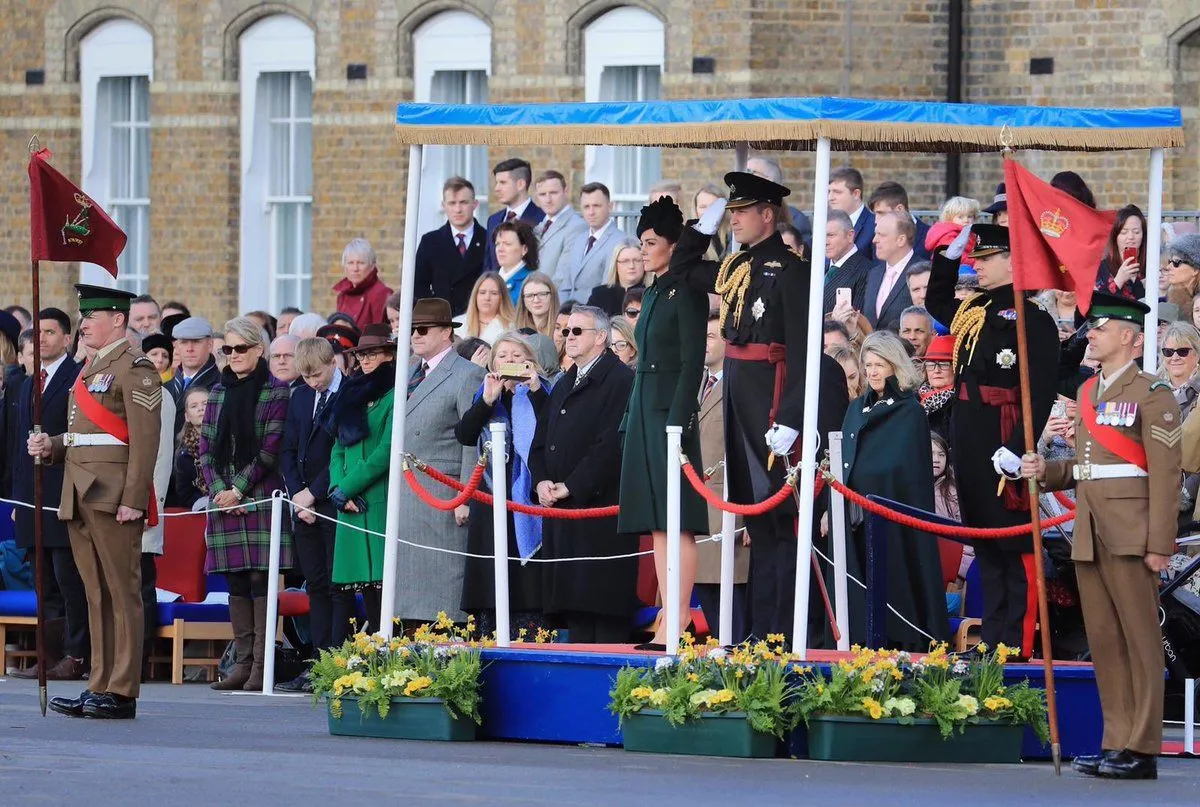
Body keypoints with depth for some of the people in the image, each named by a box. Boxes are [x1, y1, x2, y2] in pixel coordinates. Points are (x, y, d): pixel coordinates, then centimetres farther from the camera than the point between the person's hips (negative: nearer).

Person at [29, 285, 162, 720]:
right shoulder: (90, 368, 20)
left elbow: (145, 440, -14)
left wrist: (133, 501, -20)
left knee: (122, 593, -5)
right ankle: (100, 687, 13)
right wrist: (51, 446, 7)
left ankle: (122, 693, -5)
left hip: (113, 498, -9)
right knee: (97, 596, 10)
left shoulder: (134, 368, -8)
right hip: (80, 498, 9)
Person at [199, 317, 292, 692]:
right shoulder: (218, 392, 14)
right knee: (236, 583, 5)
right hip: (224, 501, 5)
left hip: (260, 498, -5)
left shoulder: (275, 392, -2)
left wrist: (238, 489, -11)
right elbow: (206, 447, 12)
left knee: (259, 579, -8)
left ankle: (261, 665, -8)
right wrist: (218, 489, -3)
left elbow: (270, 450, -7)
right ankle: (242, 662, 7)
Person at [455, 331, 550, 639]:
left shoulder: (539, 394, 7)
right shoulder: (484, 396, 18)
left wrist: (535, 390, -14)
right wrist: (487, 400, -8)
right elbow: (464, 435, 3)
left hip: (527, 496, -4)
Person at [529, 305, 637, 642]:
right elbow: (540, 442, 22)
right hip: (562, 513, 8)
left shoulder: (620, 381, -7)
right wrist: (541, 481, 3)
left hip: (600, 508, -8)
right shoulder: (564, 385, 22)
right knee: (574, 613, 7)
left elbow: (612, 445, -16)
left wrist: (570, 486, -15)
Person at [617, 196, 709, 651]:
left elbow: (693, 362, -13)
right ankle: (668, 623, 6)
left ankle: (677, 624, -13)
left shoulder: (686, 292, -7)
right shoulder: (652, 293, 19)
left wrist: (678, 422, -19)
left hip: (670, 410, -9)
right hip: (643, 410, 9)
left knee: (677, 523, -10)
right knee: (657, 524, 6)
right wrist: (630, 421, 17)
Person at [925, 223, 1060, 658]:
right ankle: (992, 637, 18)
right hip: (969, 442, 9)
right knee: (985, 545, 13)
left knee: (1015, 545, -4)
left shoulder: (1032, 319, -11)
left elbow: (1041, 392, -18)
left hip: (1004, 442, -9)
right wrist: (948, 254, 21)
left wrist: (1017, 448, -25)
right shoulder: (971, 311, 13)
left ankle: (1019, 645, -2)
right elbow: (936, 302, 37)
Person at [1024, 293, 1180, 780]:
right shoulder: (1087, 393, 17)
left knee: (1140, 641, -4)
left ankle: (1142, 750, -4)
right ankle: (1116, 744, 12)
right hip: (1089, 535, 8)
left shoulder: (1151, 395, -6)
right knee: (1104, 643, 8)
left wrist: (1160, 544, -17)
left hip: (1130, 535, -8)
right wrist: (1047, 471, 5)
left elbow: (1165, 475, -11)